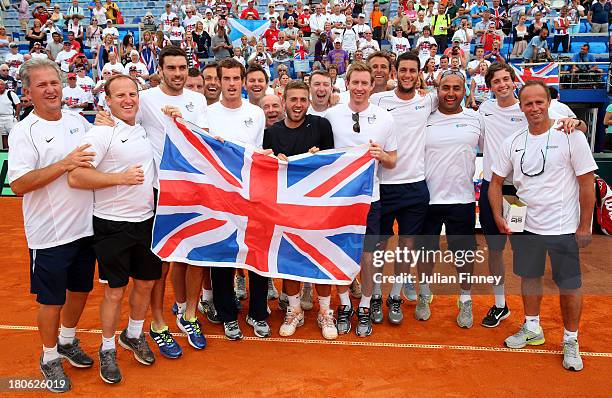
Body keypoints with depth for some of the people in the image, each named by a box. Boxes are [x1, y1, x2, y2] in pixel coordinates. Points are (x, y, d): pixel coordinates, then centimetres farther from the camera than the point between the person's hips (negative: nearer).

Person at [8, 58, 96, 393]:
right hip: (50, 235, -5)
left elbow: (96, 157, 21)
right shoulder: (23, 132, -11)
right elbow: (18, 184, -19)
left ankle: (67, 340, 43)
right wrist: (64, 165, -26)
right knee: (51, 300, 8)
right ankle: (49, 357, 31)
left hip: (85, 225, 6)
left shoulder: (77, 120, 6)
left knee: (81, 289, 19)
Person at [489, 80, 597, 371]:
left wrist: (584, 226, -8)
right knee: (529, 277, 17)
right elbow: (496, 181, 9)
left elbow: (587, 184, -8)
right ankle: (532, 329, 37)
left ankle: (571, 341, 25)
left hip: (563, 228, -4)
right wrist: (498, 217, -2)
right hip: (525, 226, 4)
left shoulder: (571, 137, -11)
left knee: (569, 286, 6)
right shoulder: (512, 142, 1)